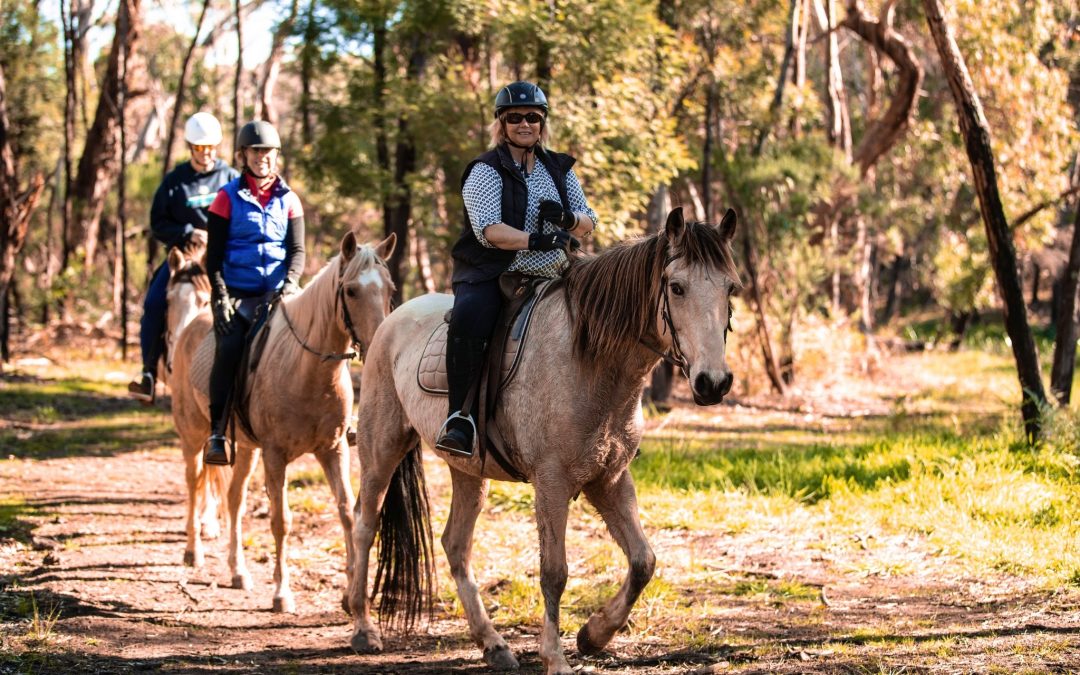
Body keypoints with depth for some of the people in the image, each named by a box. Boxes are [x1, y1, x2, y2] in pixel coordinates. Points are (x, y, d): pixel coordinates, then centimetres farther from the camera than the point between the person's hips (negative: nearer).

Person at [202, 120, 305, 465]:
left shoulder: (288, 200, 12)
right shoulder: (228, 198, 5)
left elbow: (298, 251, 8)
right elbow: (214, 255, 3)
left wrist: (290, 284, -11)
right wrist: (220, 296, -9)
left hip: (278, 293, 2)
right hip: (236, 294, -2)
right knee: (229, 348, -27)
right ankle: (217, 431, -21)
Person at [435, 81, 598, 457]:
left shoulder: (560, 170, 14)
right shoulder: (486, 171, -3)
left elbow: (588, 223, 14)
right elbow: (487, 228, -17)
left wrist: (567, 219, -11)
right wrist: (536, 240, -31)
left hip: (550, 280, 5)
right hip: (490, 276, -5)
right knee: (468, 319, -35)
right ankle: (459, 419, -32)